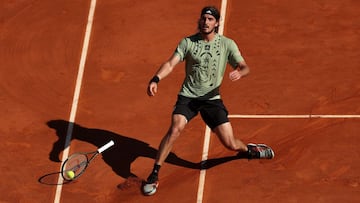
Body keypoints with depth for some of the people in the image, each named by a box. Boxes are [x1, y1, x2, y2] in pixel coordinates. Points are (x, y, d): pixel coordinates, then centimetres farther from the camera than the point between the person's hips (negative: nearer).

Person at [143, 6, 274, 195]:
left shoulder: (227, 44, 0)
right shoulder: (188, 42, -2)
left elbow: (245, 67, -3)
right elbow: (170, 63, -9)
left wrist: (239, 73, -28)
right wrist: (156, 79, -29)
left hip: (212, 98, 1)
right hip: (188, 96, -1)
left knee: (231, 144, -4)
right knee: (175, 129, -26)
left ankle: (246, 149, 35)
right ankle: (154, 174, -16)